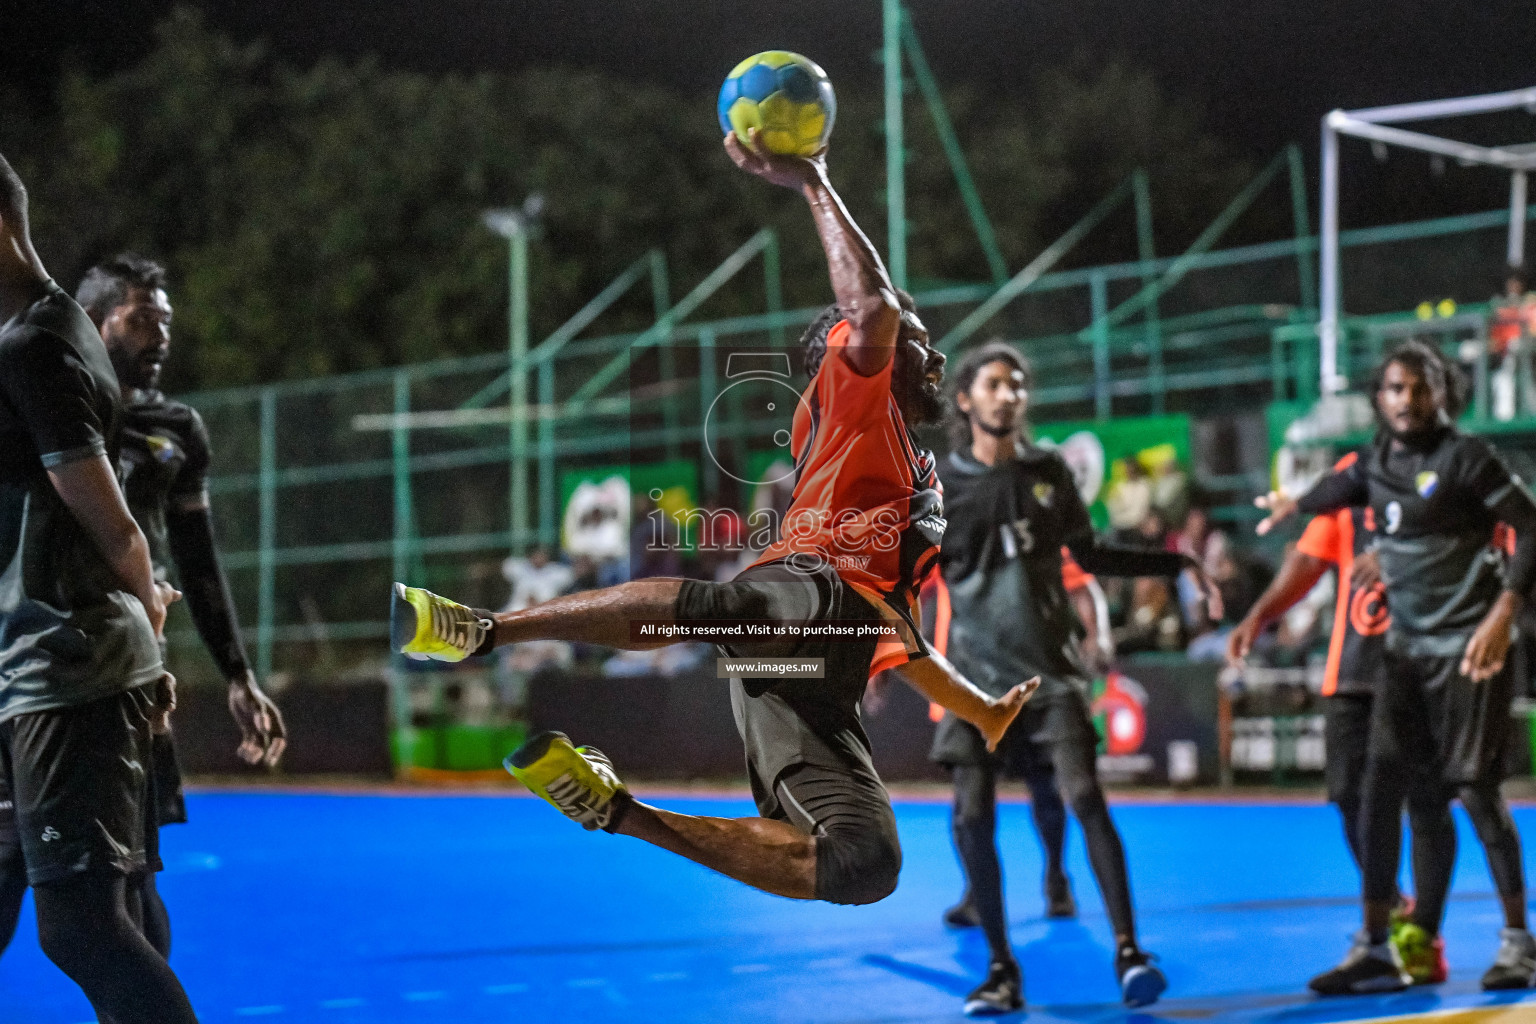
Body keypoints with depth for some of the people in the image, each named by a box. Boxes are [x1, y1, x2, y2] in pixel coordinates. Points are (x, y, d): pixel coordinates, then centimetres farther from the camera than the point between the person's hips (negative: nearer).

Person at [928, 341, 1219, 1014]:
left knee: (1084, 798, -15)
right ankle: (1002, 971, 5)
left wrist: (1176, 564, 14)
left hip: (1050, 672, 1)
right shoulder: (940, 488, 1)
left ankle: (1127, 952, -12)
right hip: (977, 677, -1)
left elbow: (1089, 556, 18)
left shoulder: (1048, 473, 8)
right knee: (972, 819, -8)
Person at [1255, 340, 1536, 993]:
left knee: (1473, 787, -8)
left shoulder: (1465, 457, -9)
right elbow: (1345, 489, 35)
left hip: (1468, 645, -6)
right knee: (1381, 787, 1)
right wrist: (1295, 503, 22)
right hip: (1405, 647, 6)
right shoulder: (1377, 462, 10)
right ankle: (1375, 948, 8)